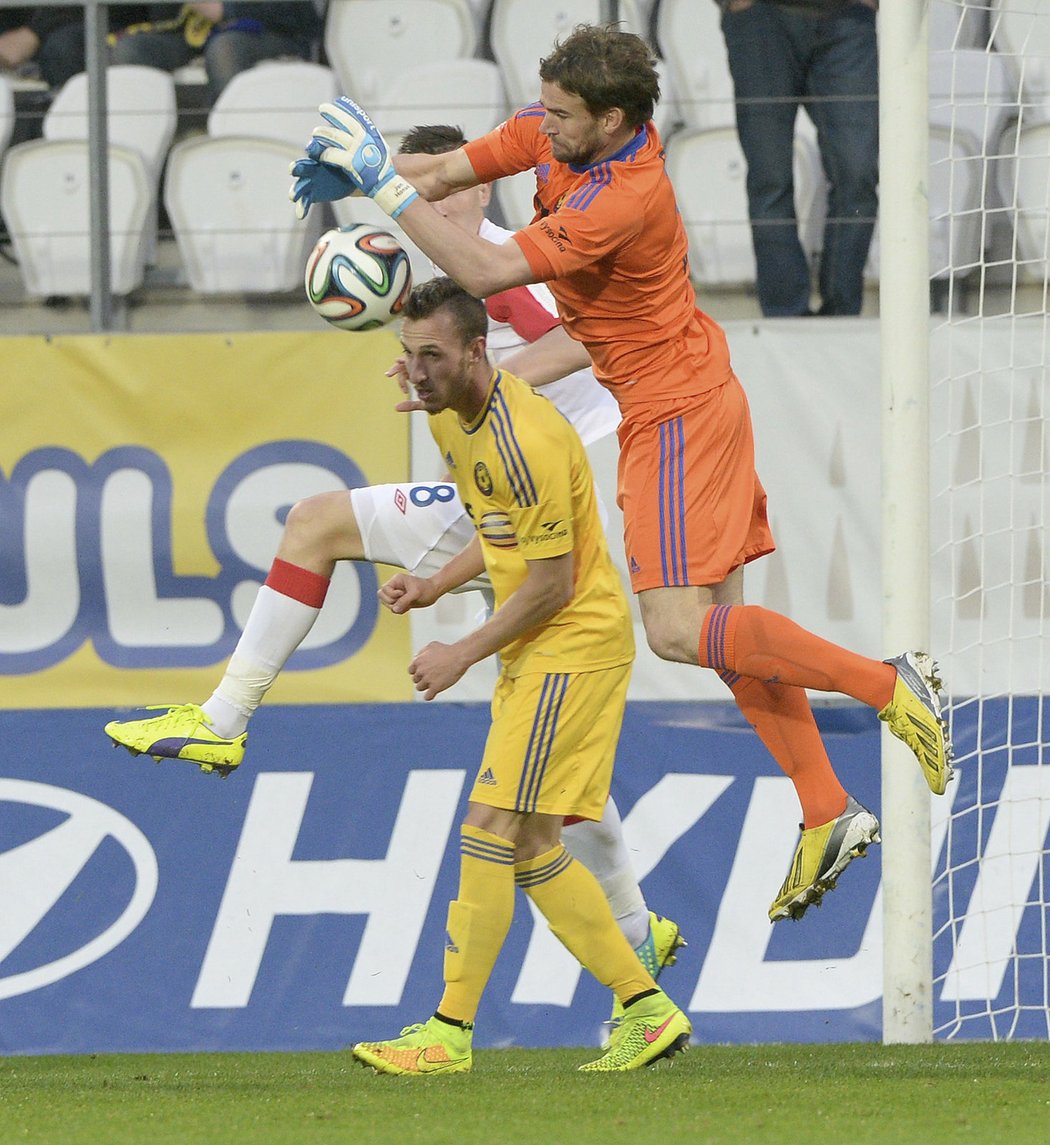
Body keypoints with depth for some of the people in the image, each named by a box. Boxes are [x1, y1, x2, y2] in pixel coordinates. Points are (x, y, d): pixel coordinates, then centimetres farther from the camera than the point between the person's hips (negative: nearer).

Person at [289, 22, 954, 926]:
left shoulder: (622, 200, -29)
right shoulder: (555, 132, -2)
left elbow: (485, 273, -31)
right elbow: (450, 172, 8)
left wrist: (385, 182, -29)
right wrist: (361, 168, -11)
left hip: (677, 411, -9)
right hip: (684, 401, 10)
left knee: (679, 630, -16)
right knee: (721, 625, 8)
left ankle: (886, 682, -11)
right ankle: (827, 816, 11)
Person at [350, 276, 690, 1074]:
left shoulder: (523, 440, -23)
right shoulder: (451, 417, 8)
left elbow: (552, 585, -20)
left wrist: (464, 655, -14)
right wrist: (438, 585, 6)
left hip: (574, 646, -10)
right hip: (535, 653, 10)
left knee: (492, 830, -11)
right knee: (530, 846, 10)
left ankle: (452, 1032, -7)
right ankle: (648, 1011, 15)